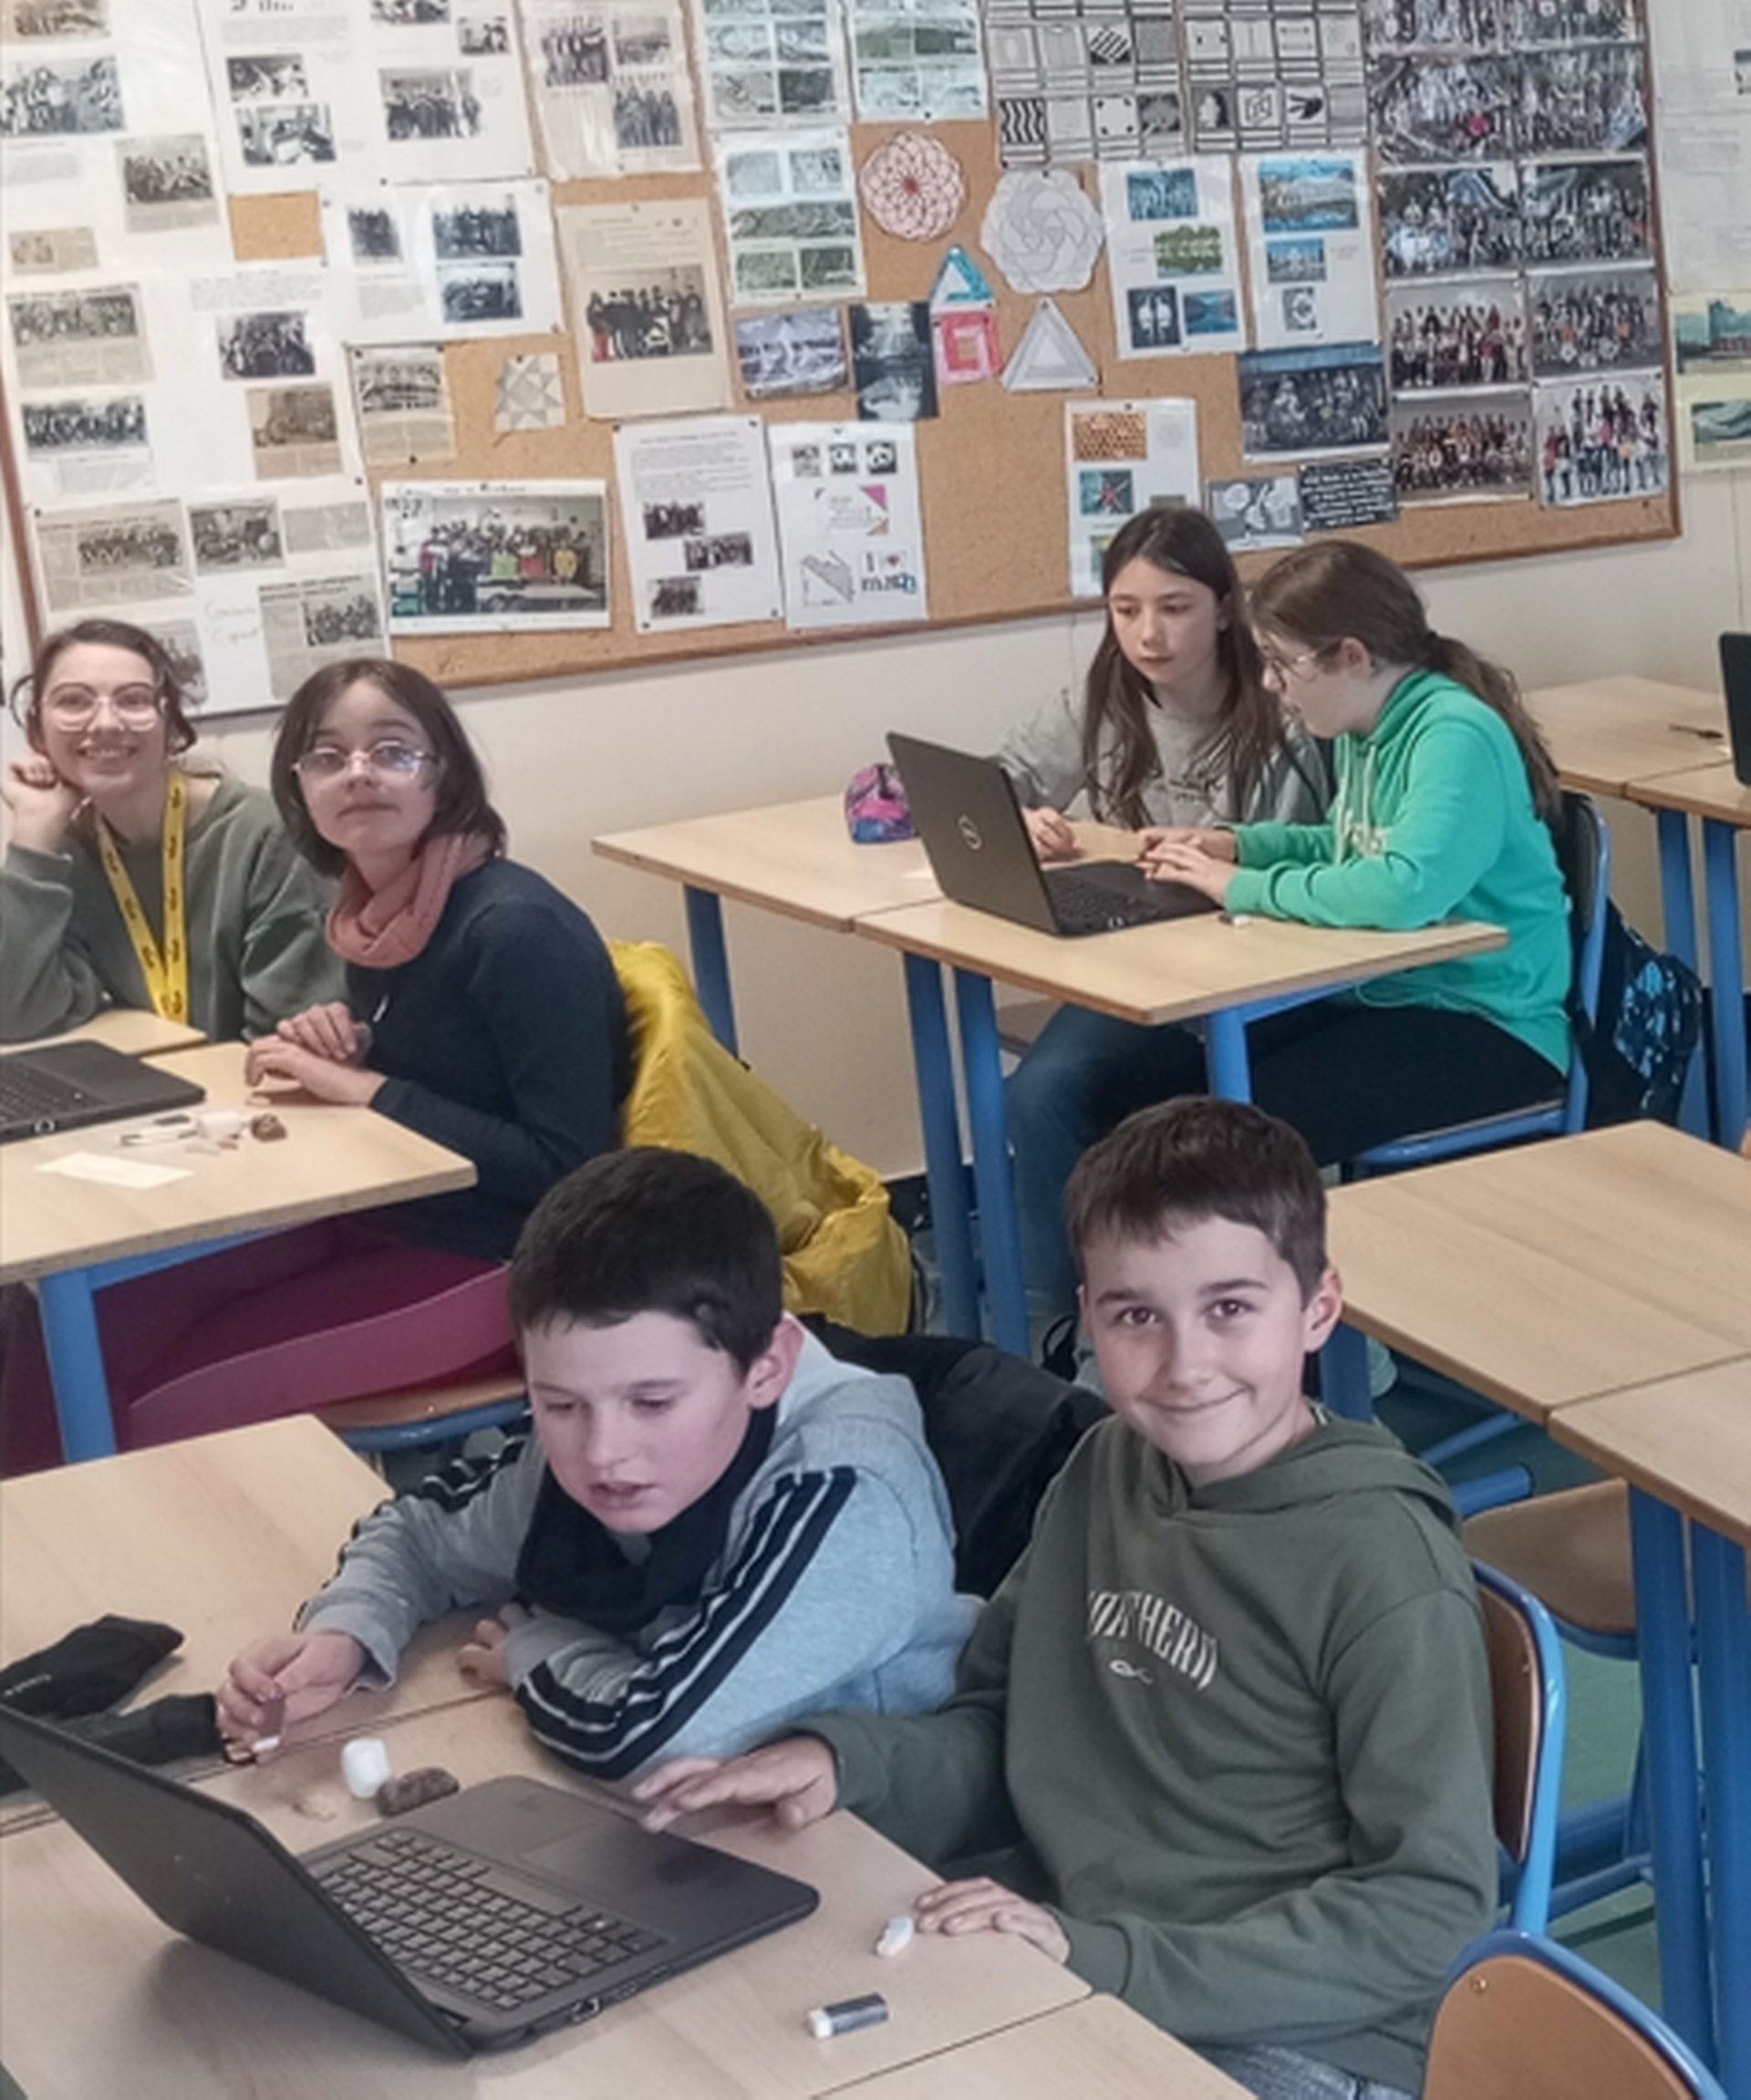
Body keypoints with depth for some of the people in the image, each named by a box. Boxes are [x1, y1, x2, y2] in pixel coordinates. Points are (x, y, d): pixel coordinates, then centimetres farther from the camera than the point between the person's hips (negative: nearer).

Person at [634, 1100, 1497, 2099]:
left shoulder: (1382, 1565, -15)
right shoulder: (1105, 1472, 5)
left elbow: (1436, 1909, -15)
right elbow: (1000, 1736, 14)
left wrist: (1106, 1959, -21)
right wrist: (844, 1755, -7)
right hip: (1061, 1968, 6)